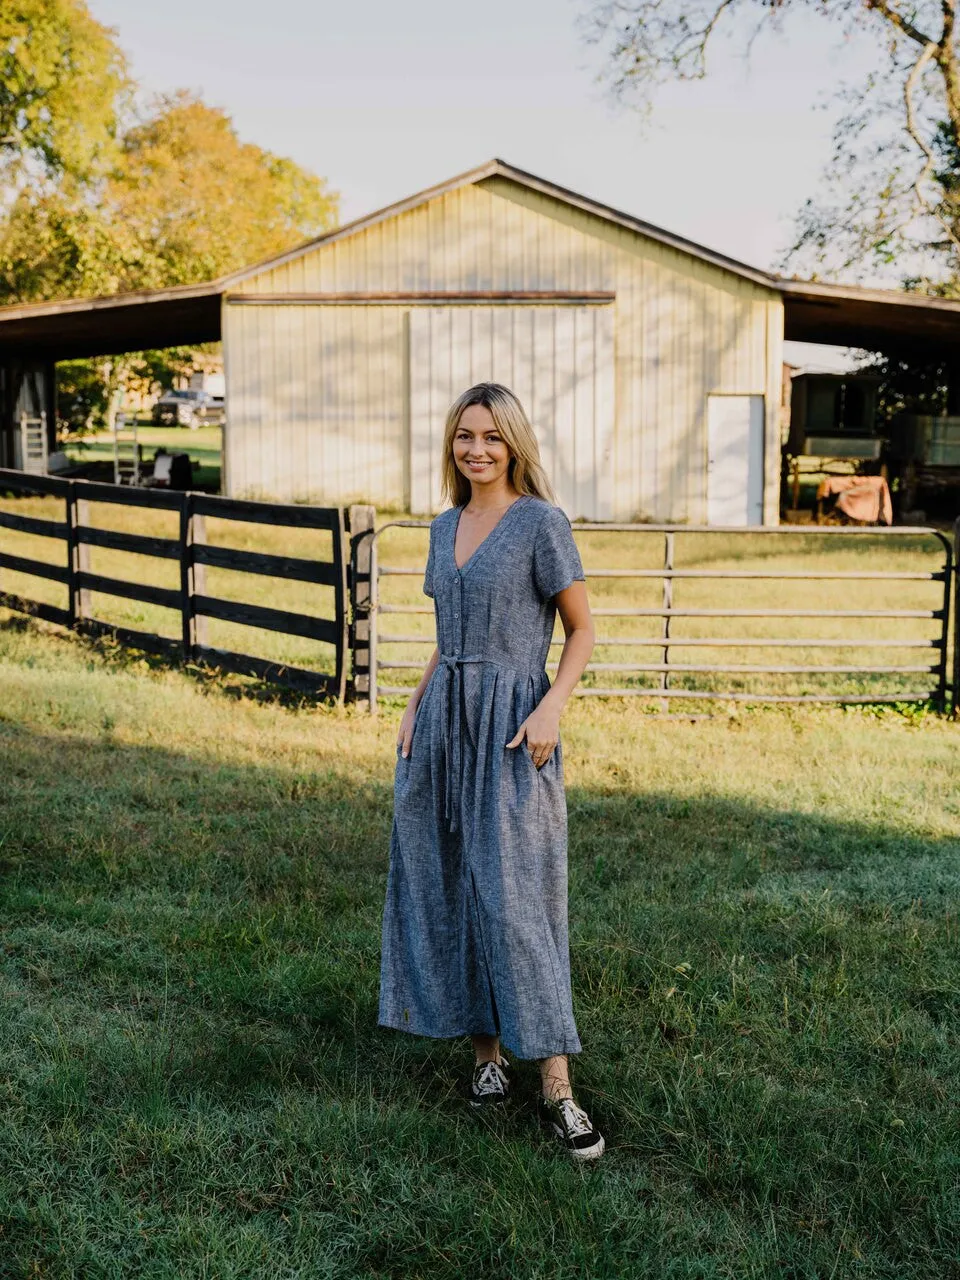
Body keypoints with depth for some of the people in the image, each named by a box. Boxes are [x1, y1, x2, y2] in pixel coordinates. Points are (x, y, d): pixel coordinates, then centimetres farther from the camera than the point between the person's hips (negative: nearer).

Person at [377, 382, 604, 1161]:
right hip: (443, 723, 7)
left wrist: (550, 708, -17)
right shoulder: (445, 527, 13)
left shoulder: (542, 523, -6)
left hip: (510, 723, -6)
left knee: (516, 896, -8)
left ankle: (557, 1089, -1)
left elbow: (582, 631, -4)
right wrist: (415, 707, 10)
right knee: (450, 891, 7)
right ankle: (487, 1055, 20)